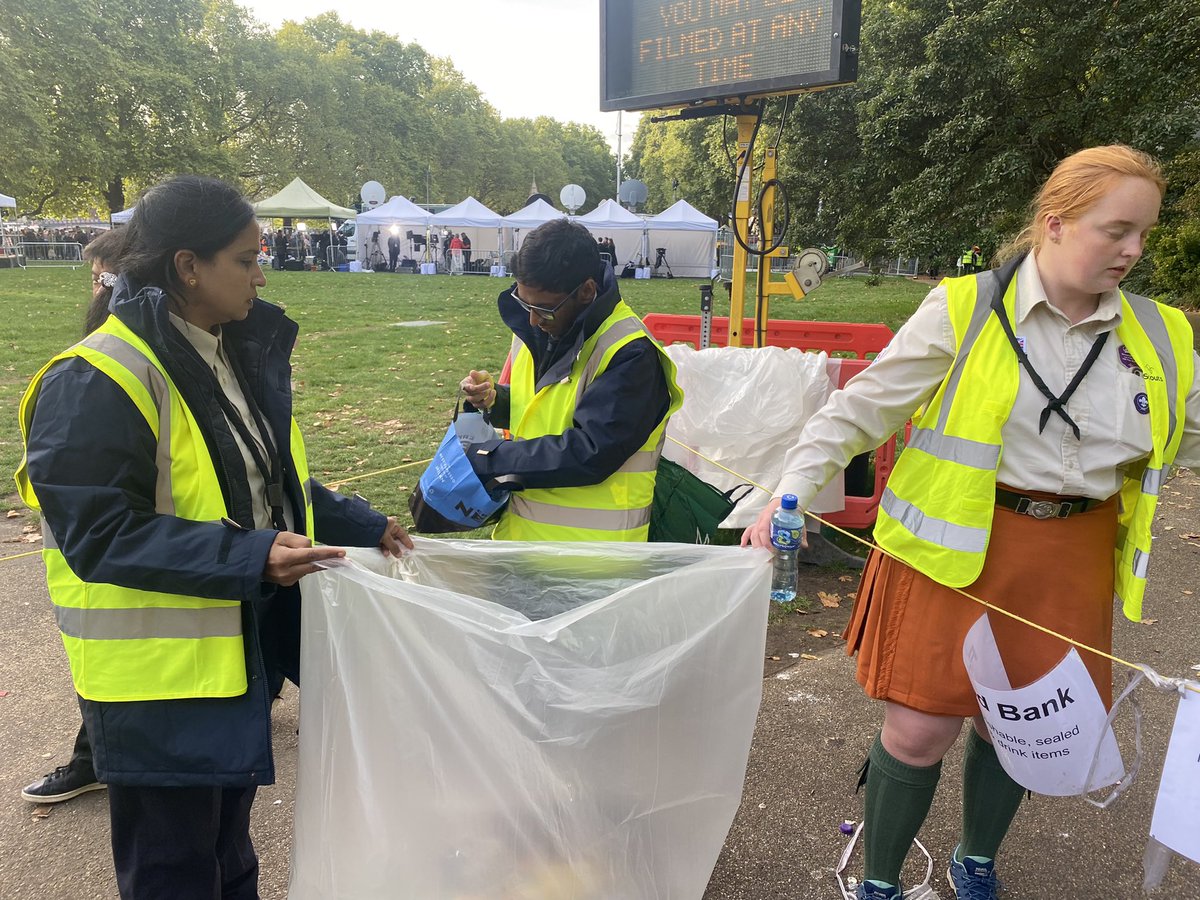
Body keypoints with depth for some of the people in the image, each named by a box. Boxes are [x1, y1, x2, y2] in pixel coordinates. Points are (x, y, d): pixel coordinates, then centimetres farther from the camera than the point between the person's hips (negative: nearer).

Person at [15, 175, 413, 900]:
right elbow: (96, 532, -24)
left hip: (243, 647, 8)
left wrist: (364, 528, 11)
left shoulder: (243, 356, 6)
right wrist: (250, 558, -31)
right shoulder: (96, 381, -21)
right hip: (157, 679, -8)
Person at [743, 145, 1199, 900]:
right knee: (921, 729, 1)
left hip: (1071, 561, 4)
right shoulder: (965, 309, -8)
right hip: (955, 552, -4)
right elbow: (862, 408, -7)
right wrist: (792, 491, -16)